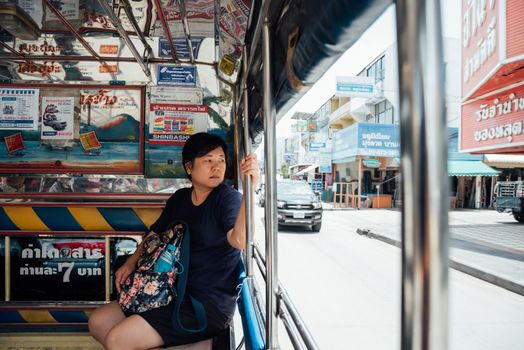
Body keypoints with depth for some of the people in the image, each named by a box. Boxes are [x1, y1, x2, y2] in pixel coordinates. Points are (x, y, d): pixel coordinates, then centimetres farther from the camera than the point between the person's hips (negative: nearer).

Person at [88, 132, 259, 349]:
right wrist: (131, 263, 4)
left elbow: (239, 240, -34)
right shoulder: (179, 198, 6)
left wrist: (249, 189, -46)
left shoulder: (227, 197, -14)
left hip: (210, 304, -7)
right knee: (98, 322, 9)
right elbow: (155, 235, 19)